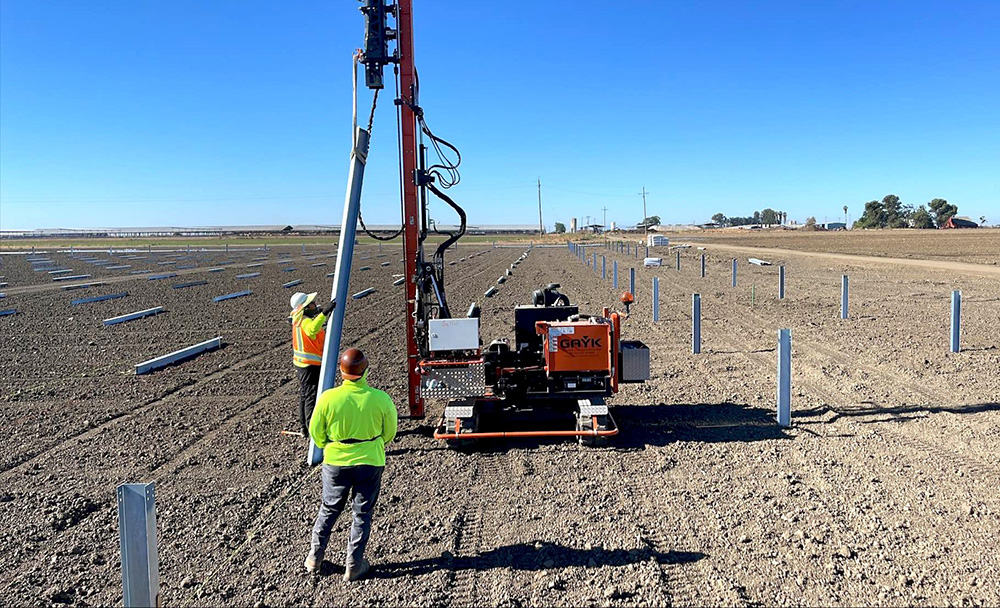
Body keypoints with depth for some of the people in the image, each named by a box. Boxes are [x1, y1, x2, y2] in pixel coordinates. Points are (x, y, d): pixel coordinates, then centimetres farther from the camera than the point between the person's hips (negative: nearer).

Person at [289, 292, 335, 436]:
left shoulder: (298, 319, 5)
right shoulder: (305, 321, -24)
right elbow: (312, 329, -48)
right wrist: (324, 312, -55)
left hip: (301, 364, 10)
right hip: (311, 365, -10)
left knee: (304, 396, 19)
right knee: (312, 398, -4)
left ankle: (304, 428, 30)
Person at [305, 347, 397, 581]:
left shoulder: (328, 398, -18)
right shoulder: (380, 399, -17)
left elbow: (315, 431, -3)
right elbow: (390, 432, -2)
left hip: (336, 462, 1)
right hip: (370, 462, -1)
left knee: (328, 509, 21)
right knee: (362, 513, 14)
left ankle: (315, 557, 32)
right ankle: (354, 566, 21)